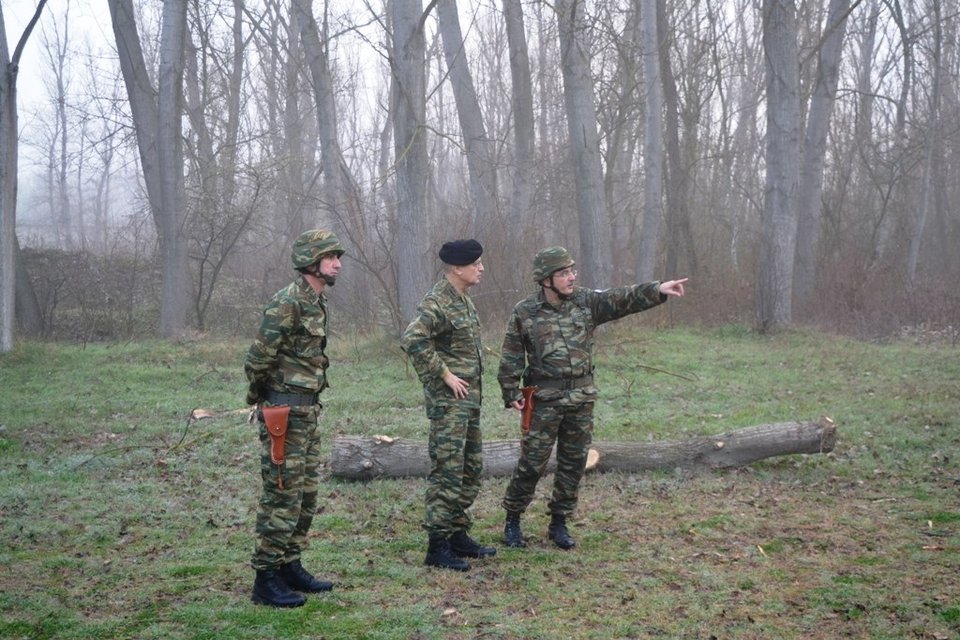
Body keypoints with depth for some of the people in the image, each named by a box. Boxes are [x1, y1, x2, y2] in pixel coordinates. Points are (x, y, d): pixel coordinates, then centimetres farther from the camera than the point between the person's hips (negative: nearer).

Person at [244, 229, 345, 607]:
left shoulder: (317, 301, 13)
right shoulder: (287, 302, -17)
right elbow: (258, 359, -18)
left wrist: (307, 400, 12)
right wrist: (259, 396, -2)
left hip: (307, 411, 9)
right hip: (284, 412, -9)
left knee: (306, 494, 14)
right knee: (282, 495, -5)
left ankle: (290, 567, 24)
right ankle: (266, 579, 3)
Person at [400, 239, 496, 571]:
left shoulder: (463, 300, 13)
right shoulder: (437, 303, -17)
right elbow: (412, 340, -30)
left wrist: (474, 387, 15)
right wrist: (444, 375, -23)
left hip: (469, 398, 10)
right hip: (448, 399, -10)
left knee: (471, 469, 15)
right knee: (447, 472, -7)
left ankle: (458, 535, 24)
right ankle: (437, 547, -1)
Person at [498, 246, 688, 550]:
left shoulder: (586, 302, 2)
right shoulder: (525, 312, -4)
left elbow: (623, 299, -10)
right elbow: (512, 356, 1)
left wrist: (658, 290, -24)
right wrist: (511, 393, -4)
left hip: (582, 397, 3)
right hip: (545, 398, -3)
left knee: (574, 463, 8)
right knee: (533, 462, 0)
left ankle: (559, 523, 21)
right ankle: (512, 520, 16)